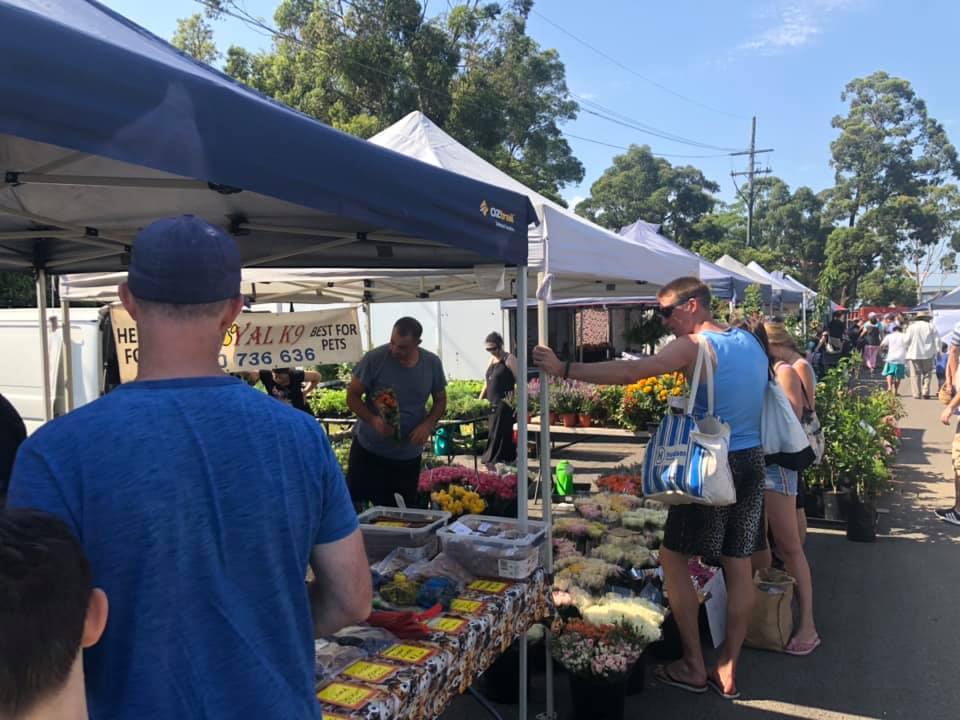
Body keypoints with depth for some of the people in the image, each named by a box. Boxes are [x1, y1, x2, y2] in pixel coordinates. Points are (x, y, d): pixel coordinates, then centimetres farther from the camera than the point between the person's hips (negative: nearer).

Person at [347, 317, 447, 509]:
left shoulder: (432, 364, -4)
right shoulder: (374, 358, -14)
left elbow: (440, 400, 8)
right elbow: (352, 395, -6)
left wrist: (428, 424, -11)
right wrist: (373, 420, -24)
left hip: (409, 455, 2)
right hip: (368, 449, -2)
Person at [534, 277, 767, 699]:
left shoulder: (693, 347, -12)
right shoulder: (749, 340, 11)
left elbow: (629, 372, -23)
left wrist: (564, 369, -22)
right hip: (753, 460, 8)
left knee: (673, 558, 5)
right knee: (738, 565, 10)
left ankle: (694, 667, 13)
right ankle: (727, 670, 21)